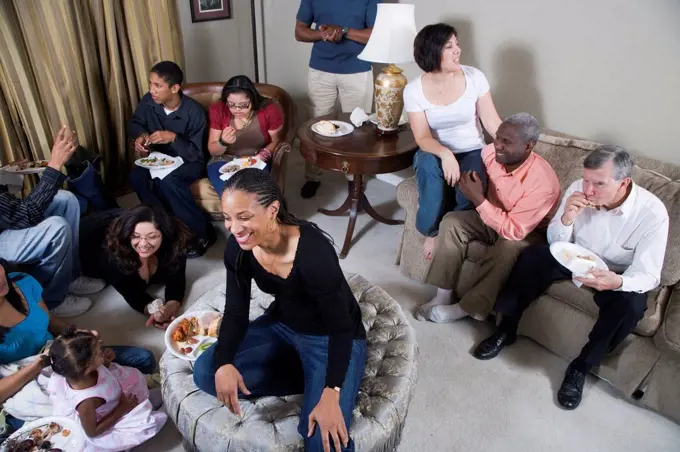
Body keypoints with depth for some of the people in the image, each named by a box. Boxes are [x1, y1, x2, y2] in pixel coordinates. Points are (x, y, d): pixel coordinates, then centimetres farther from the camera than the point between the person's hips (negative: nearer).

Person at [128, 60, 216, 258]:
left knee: (166, 180, -36)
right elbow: (135, 123, 11)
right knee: (137, 176, -26)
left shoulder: (194, 112, -23)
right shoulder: (148, 101, -9)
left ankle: (203, 232, -22)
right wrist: (141, 135, -12)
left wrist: (173, 138, -34)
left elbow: (196, 154, -19)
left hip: (189, 163, -5)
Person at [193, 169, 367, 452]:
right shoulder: (238, 248, -15)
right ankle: (310, 380, -1)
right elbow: (236, 312, -6)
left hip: (331, 339, -6)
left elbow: (341, 327, -26)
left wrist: (330, 394, -34)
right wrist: (224, 362, -23)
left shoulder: (314, 252, -34)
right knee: (206, 373, -8)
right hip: (282, 326, 7)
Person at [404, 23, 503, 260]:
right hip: (436, 153, 0)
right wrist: (445, 154, -37)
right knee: (427, 163, -37)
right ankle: (432, 230, -15)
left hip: (472, 153, 0)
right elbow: (423, 138, -16)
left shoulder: (475, 77, -8)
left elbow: (492, 122, -7)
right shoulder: (414, 89, -10)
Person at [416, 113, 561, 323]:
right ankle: (443, 296, -14)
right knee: (452, 221, -17)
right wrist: (469, 185, -10)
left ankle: (465, 308, -16)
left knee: (506, 251, -36)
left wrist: (479, 200, -35)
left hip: (528, 232, -5)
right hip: (492, 215, 6)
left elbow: (514, 231, -33)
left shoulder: (543, 182, -32)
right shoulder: (490, 152, -16)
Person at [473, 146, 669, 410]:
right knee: (533, 256, -23)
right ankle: (506, 330, -8)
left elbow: (648, 276, -23)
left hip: (618, 275, -2)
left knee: (631, 305, -32)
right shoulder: (579, 189, -19)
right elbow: (557, 244, -9)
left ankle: (581, 367, -10)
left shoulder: (652, 212, -25)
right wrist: (567, 218, -31)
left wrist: (618, 282, -46)